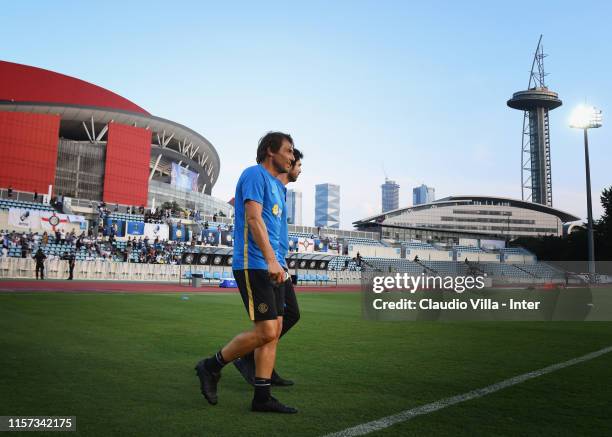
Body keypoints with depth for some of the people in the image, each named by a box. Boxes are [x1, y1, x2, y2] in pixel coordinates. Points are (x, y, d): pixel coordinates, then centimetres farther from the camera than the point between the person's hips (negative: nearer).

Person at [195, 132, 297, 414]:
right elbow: (253, 218, -19)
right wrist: (271, 260, -27)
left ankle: (262, 397, 14)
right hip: (253, 264, -10)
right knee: (266, 332, -10)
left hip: (270, 267, 10)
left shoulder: (277, 185, 22)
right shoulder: (255, 174, -7)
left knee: (275, 329, 6)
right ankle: (212, 366, 10)